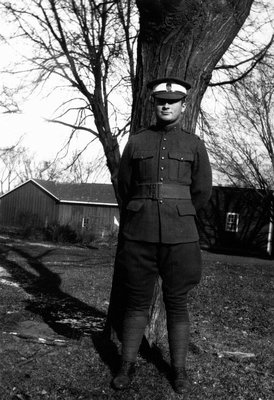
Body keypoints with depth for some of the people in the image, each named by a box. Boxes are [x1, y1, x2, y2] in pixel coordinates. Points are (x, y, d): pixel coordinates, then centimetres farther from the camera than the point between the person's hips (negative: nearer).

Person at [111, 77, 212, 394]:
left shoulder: (194, 145, 6)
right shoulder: (136, 142, 7)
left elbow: (202, 192, 8)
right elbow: (124, 188, 12)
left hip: (179, 237, 0)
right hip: (138, 235, 1)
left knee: (176, 304, 7)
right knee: (136, 302, 7)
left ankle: (179, 370, 20)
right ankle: (127, 367, 20)